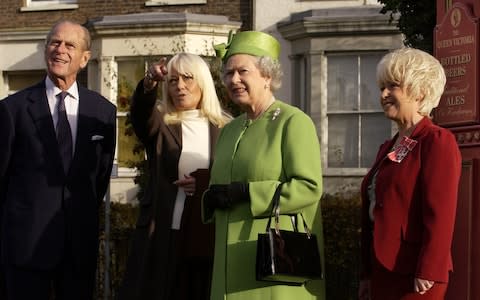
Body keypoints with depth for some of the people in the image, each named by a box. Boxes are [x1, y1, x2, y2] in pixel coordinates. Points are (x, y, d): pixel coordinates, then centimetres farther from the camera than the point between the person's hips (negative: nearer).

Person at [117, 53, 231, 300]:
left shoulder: (225, 129, 9)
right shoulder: (160, 126, 6)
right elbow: (140, 110, -17)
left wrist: (207, 185, -11)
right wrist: (149, 83, -38)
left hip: (211, 237, 1)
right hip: (163, 237, -1)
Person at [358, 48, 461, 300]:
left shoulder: (437, 141, -8)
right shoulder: (388, 148, 17)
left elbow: (441, 213, -16)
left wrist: (427, 275, -20)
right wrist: (367, 274, 16)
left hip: (413, 278, -8)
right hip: (382, 273, 8)